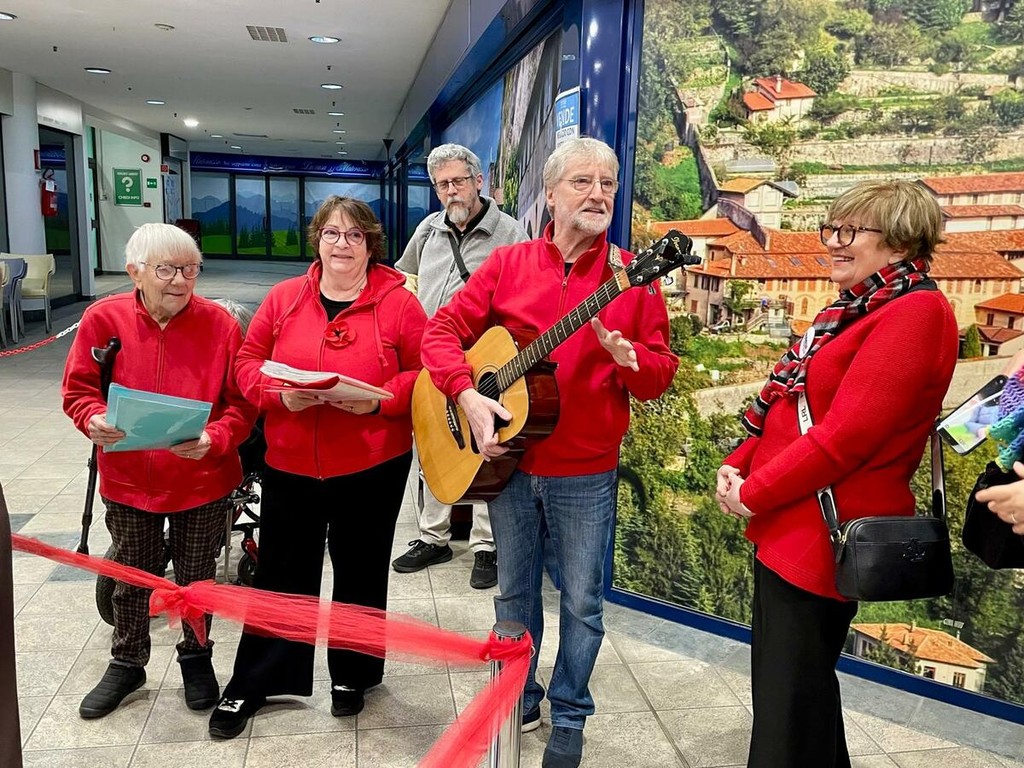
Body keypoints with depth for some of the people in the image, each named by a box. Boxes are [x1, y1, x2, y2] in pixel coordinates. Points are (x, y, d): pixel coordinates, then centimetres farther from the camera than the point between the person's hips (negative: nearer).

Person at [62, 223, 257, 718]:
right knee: (131, 578, 19)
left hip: (203, 481, -1)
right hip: (128, 480, 1)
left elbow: (242, 402, -9)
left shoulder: (219, 324, -10)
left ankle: (196, 658, 39)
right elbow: (78, 390, -1)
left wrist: (214, 440, -25)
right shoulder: (103, 318, -8)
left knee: (196, 579, 16)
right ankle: (126, 663, 41)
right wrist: (94, 420, -22)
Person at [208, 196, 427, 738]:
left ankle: (353, 674, 36)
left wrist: (380, 400, -21)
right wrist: (280, 394, -14)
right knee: (280, 574, 12)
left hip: (373, 467, -1)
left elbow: (426, 371, -5)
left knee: (360, 574, 14)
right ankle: (252, 684, 29)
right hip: (290, 466, 2)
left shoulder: (398, 302, -6)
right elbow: (248, 361, 5)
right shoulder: (284, 297, 2)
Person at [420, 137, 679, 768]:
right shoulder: (508, 264, 0)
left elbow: (662, 374, -3)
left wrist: (629, 358, -25)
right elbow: (443, 330, 0)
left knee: (582, 603, 10)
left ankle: (570, 716, 33)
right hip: (508, 461, 2)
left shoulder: (633, 277, -4)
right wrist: (467, 394, -15)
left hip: (588, 472, -1)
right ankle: (518, 699, 40)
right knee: (515, 592, 18)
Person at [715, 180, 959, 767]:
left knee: (791, 700, 3)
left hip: (823, 534, -10)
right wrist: (738, 466, 2)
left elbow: (845, 435, -24)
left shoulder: (915, 314, -17)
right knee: (793, 681, 23)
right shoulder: (858, 308, 14)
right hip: (791, 524, 10)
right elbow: (789, 405, 15)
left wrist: (754, 493, -15)